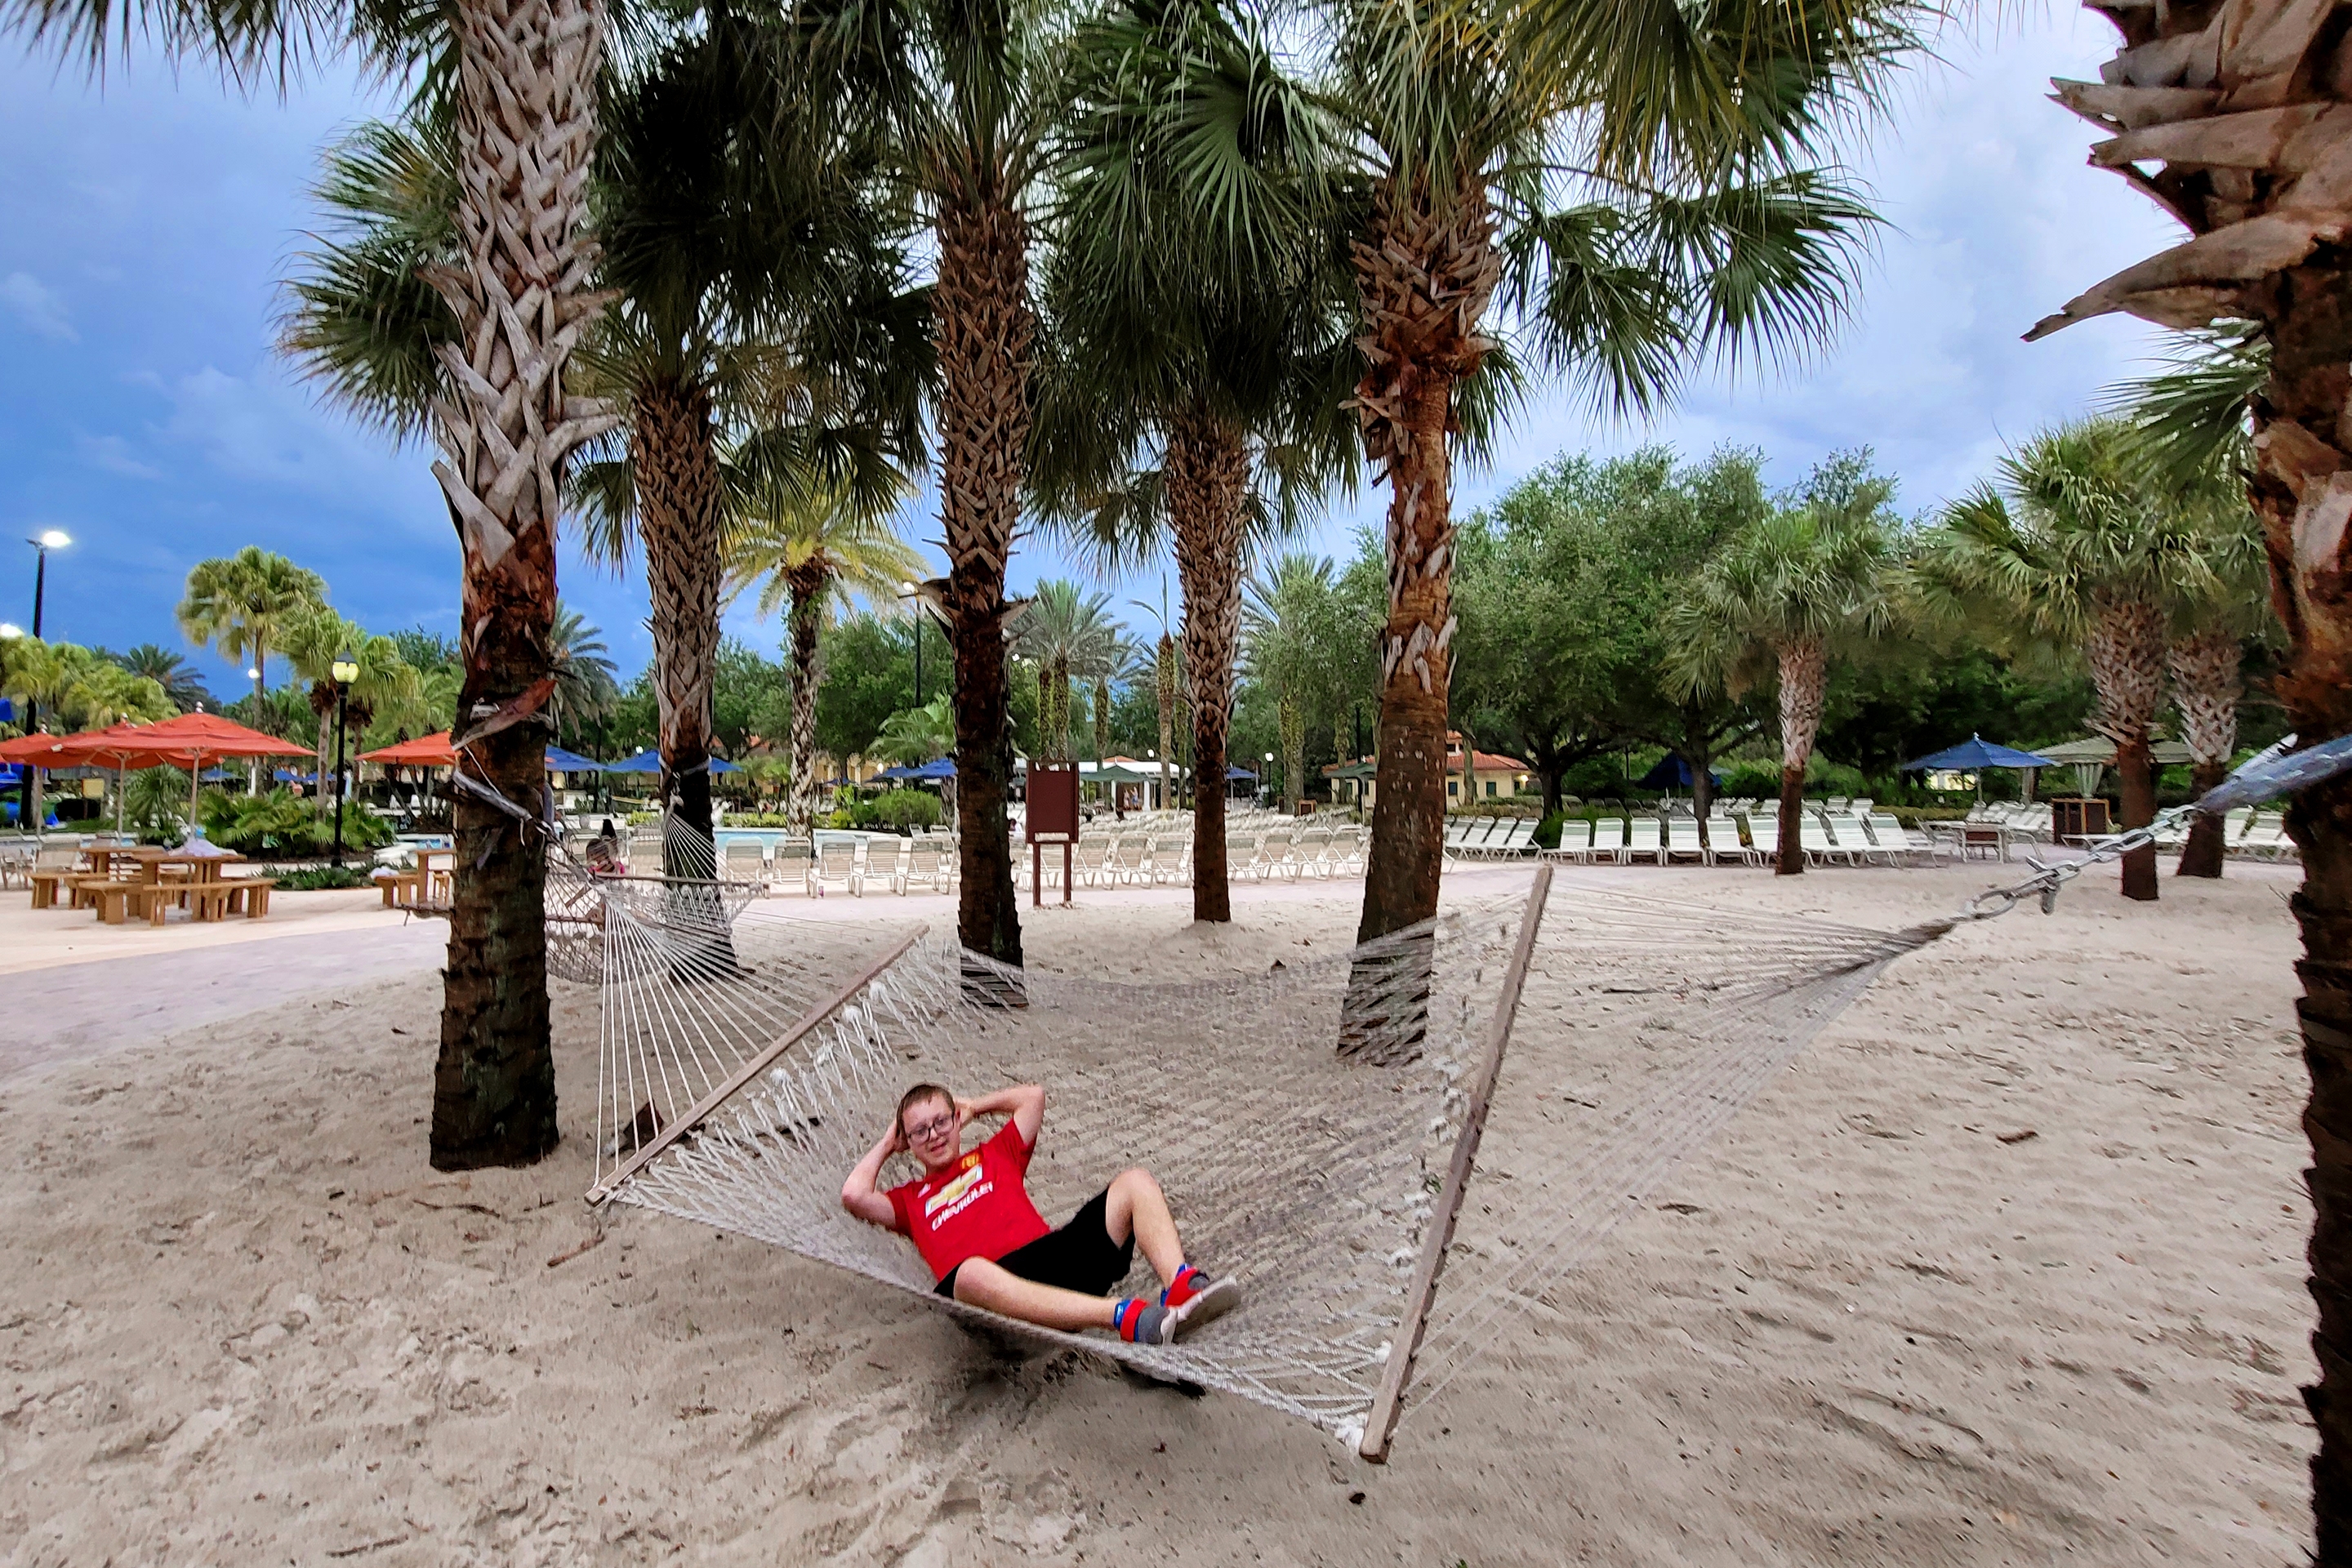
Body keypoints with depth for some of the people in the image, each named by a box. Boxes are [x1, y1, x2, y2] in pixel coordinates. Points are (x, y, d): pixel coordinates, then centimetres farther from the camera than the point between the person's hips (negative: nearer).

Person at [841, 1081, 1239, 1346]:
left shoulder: (993, 1155, 32)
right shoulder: (910, 1200, 27)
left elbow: (1033, 1095, 32)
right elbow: (854, 1194, 8)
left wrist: (976, 1106, 40)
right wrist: (886, 1145, 26)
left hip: (1057, 1250, 4)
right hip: (996, 1281, -4)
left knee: (1135, 1182, -14)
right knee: (972, 1273, -44)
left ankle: (1180, 1287, -39)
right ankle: (1124, 1317, -56)